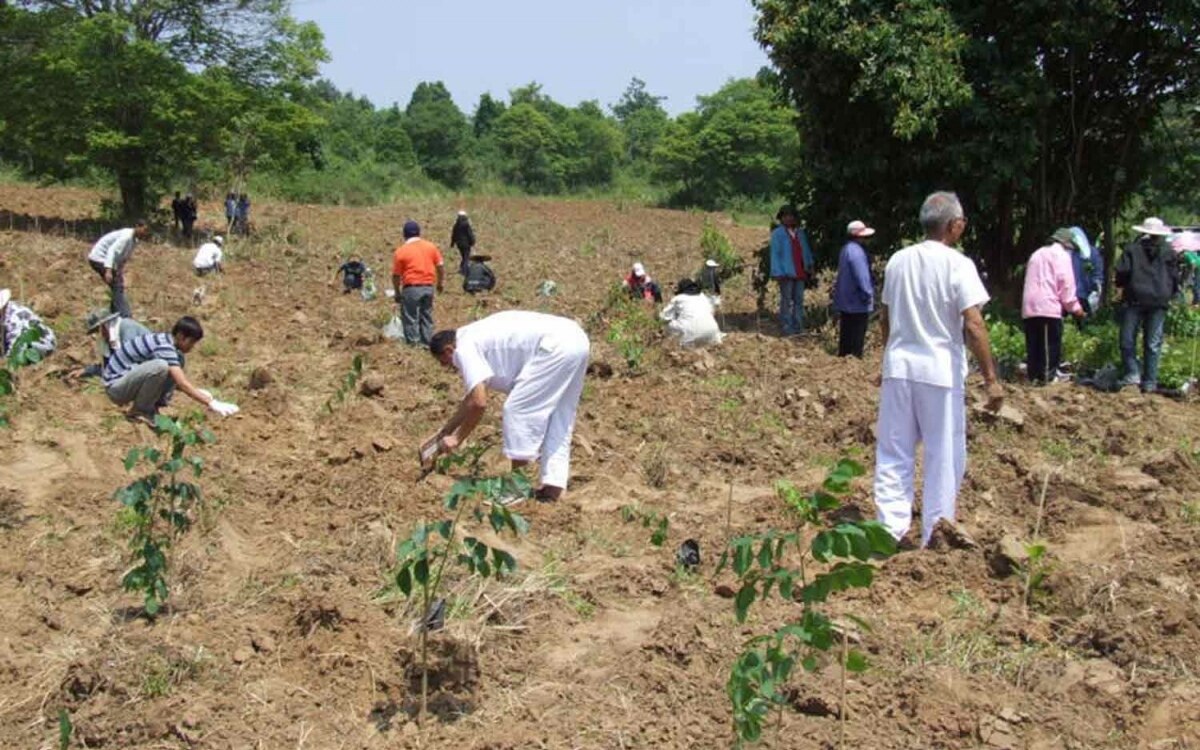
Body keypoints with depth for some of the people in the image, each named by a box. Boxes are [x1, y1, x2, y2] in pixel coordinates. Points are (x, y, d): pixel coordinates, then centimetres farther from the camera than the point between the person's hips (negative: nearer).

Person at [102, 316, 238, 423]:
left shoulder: (167, 342, 6)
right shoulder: (164, 347, -23)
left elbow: (180, 383, 19)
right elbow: (183, 385, -29)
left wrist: (199, 393, 5)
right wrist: (211, 403, -29)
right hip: (115, 386, -9)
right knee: (160, 366, -33)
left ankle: (152, 407, 3)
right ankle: (140, 410, -13)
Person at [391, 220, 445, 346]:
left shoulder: (400, 251, -5)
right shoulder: (431, 246, 5)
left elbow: (396, 275, -3)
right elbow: (440, 267, 5)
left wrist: (397, 293, 8)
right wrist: (439, 283, 18)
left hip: (411, 288, -4)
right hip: (428, 287, 4)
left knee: (411, 319, 3)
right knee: (427, 316, 14)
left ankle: (413, 343, 3)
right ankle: (428, 342, 16)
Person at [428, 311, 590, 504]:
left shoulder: (464, 349, -1)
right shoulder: (477, 338, 28)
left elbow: (479, 402, -10)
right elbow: (471, 398, 38)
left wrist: (457, 439, 4)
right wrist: (444, 431, 45)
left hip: (555, 347, -10)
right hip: (577, 339, 10)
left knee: (517, 411, -1)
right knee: (558, 420, 16)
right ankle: (553, 486, 16)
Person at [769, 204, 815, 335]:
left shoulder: (800, 232, 14)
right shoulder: (777, 234, -3)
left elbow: (806, 250, 19)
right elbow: (775, 254, -7)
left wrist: (810, 266, 11)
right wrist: (778, 273, -14)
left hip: (800, 272, 6)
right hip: (786, 274, -5)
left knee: (799, 300, 8)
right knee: (786, 301, -2)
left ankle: (798, 327, 14)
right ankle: (787, 328, 1)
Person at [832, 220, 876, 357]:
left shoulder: (846, 249, 12)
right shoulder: (856, 251, -20)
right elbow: (861, 276, -24)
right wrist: (868, 295, -14)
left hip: (844, 301, 10)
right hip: (857, 303, -10)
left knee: (846, 336, 16)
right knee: (857, 337, -4)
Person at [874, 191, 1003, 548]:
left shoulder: (898, 260, 6)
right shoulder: (958, 265, -10)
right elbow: (974, 326, -15)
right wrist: (991, 378, -11)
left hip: (898, 368, 5)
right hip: (941, 372, -5)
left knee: (893, 452, 10)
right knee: (944, 457, 7)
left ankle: (890, 528, 11)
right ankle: (934, 537, 12)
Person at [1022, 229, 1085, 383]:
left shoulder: (1037, 254, 26)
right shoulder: (1061, 254, 2)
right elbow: (1065, 282, -6)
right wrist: (1074, 306, 2)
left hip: (1029, 307, 7)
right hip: (1048, 306, -7)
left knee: (1034, 344, 7)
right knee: (1051, 343, -5)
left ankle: (1034, 375, 7)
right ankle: (1048, 375, -7)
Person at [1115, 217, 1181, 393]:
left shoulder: (1132, 249, 0)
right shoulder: (1168, 252, 7)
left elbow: (1122, 272, -6)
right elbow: (1175, 277, 9)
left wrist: (1121, 286, 12)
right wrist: (1170, 295, 21)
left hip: (1135, 299, -2)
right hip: (1159, 301, 2)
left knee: (1127, 339, 4)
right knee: (1153, 344, 4)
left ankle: (1133, 373, -11)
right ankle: (1150, 382, 5)